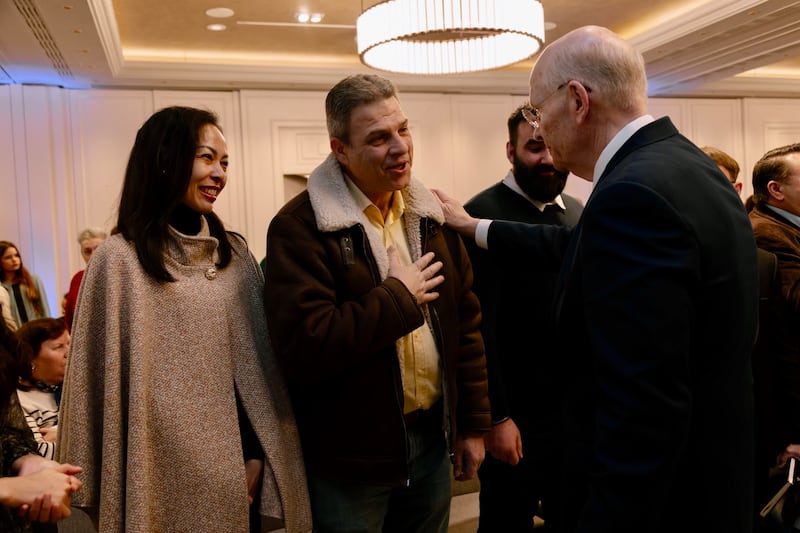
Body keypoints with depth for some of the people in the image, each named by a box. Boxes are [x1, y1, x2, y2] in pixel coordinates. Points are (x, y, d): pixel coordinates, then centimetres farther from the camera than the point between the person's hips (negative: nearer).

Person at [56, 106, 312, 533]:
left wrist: (257, 454, 2)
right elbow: (99, 379, -8)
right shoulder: (119, 259, -9)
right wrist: (98, 489, -6)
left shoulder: (235, 255, 5)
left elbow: (259, 362, 6)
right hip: (166, 479, -4)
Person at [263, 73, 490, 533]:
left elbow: (466, 323, 8)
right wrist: (399, 298, -18)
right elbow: (303, 347, -25)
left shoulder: (431, 214, 5)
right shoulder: (299, 227, -15)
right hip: (349, 460, -5)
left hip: (432, 439, 5)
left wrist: (473, 424, 7)